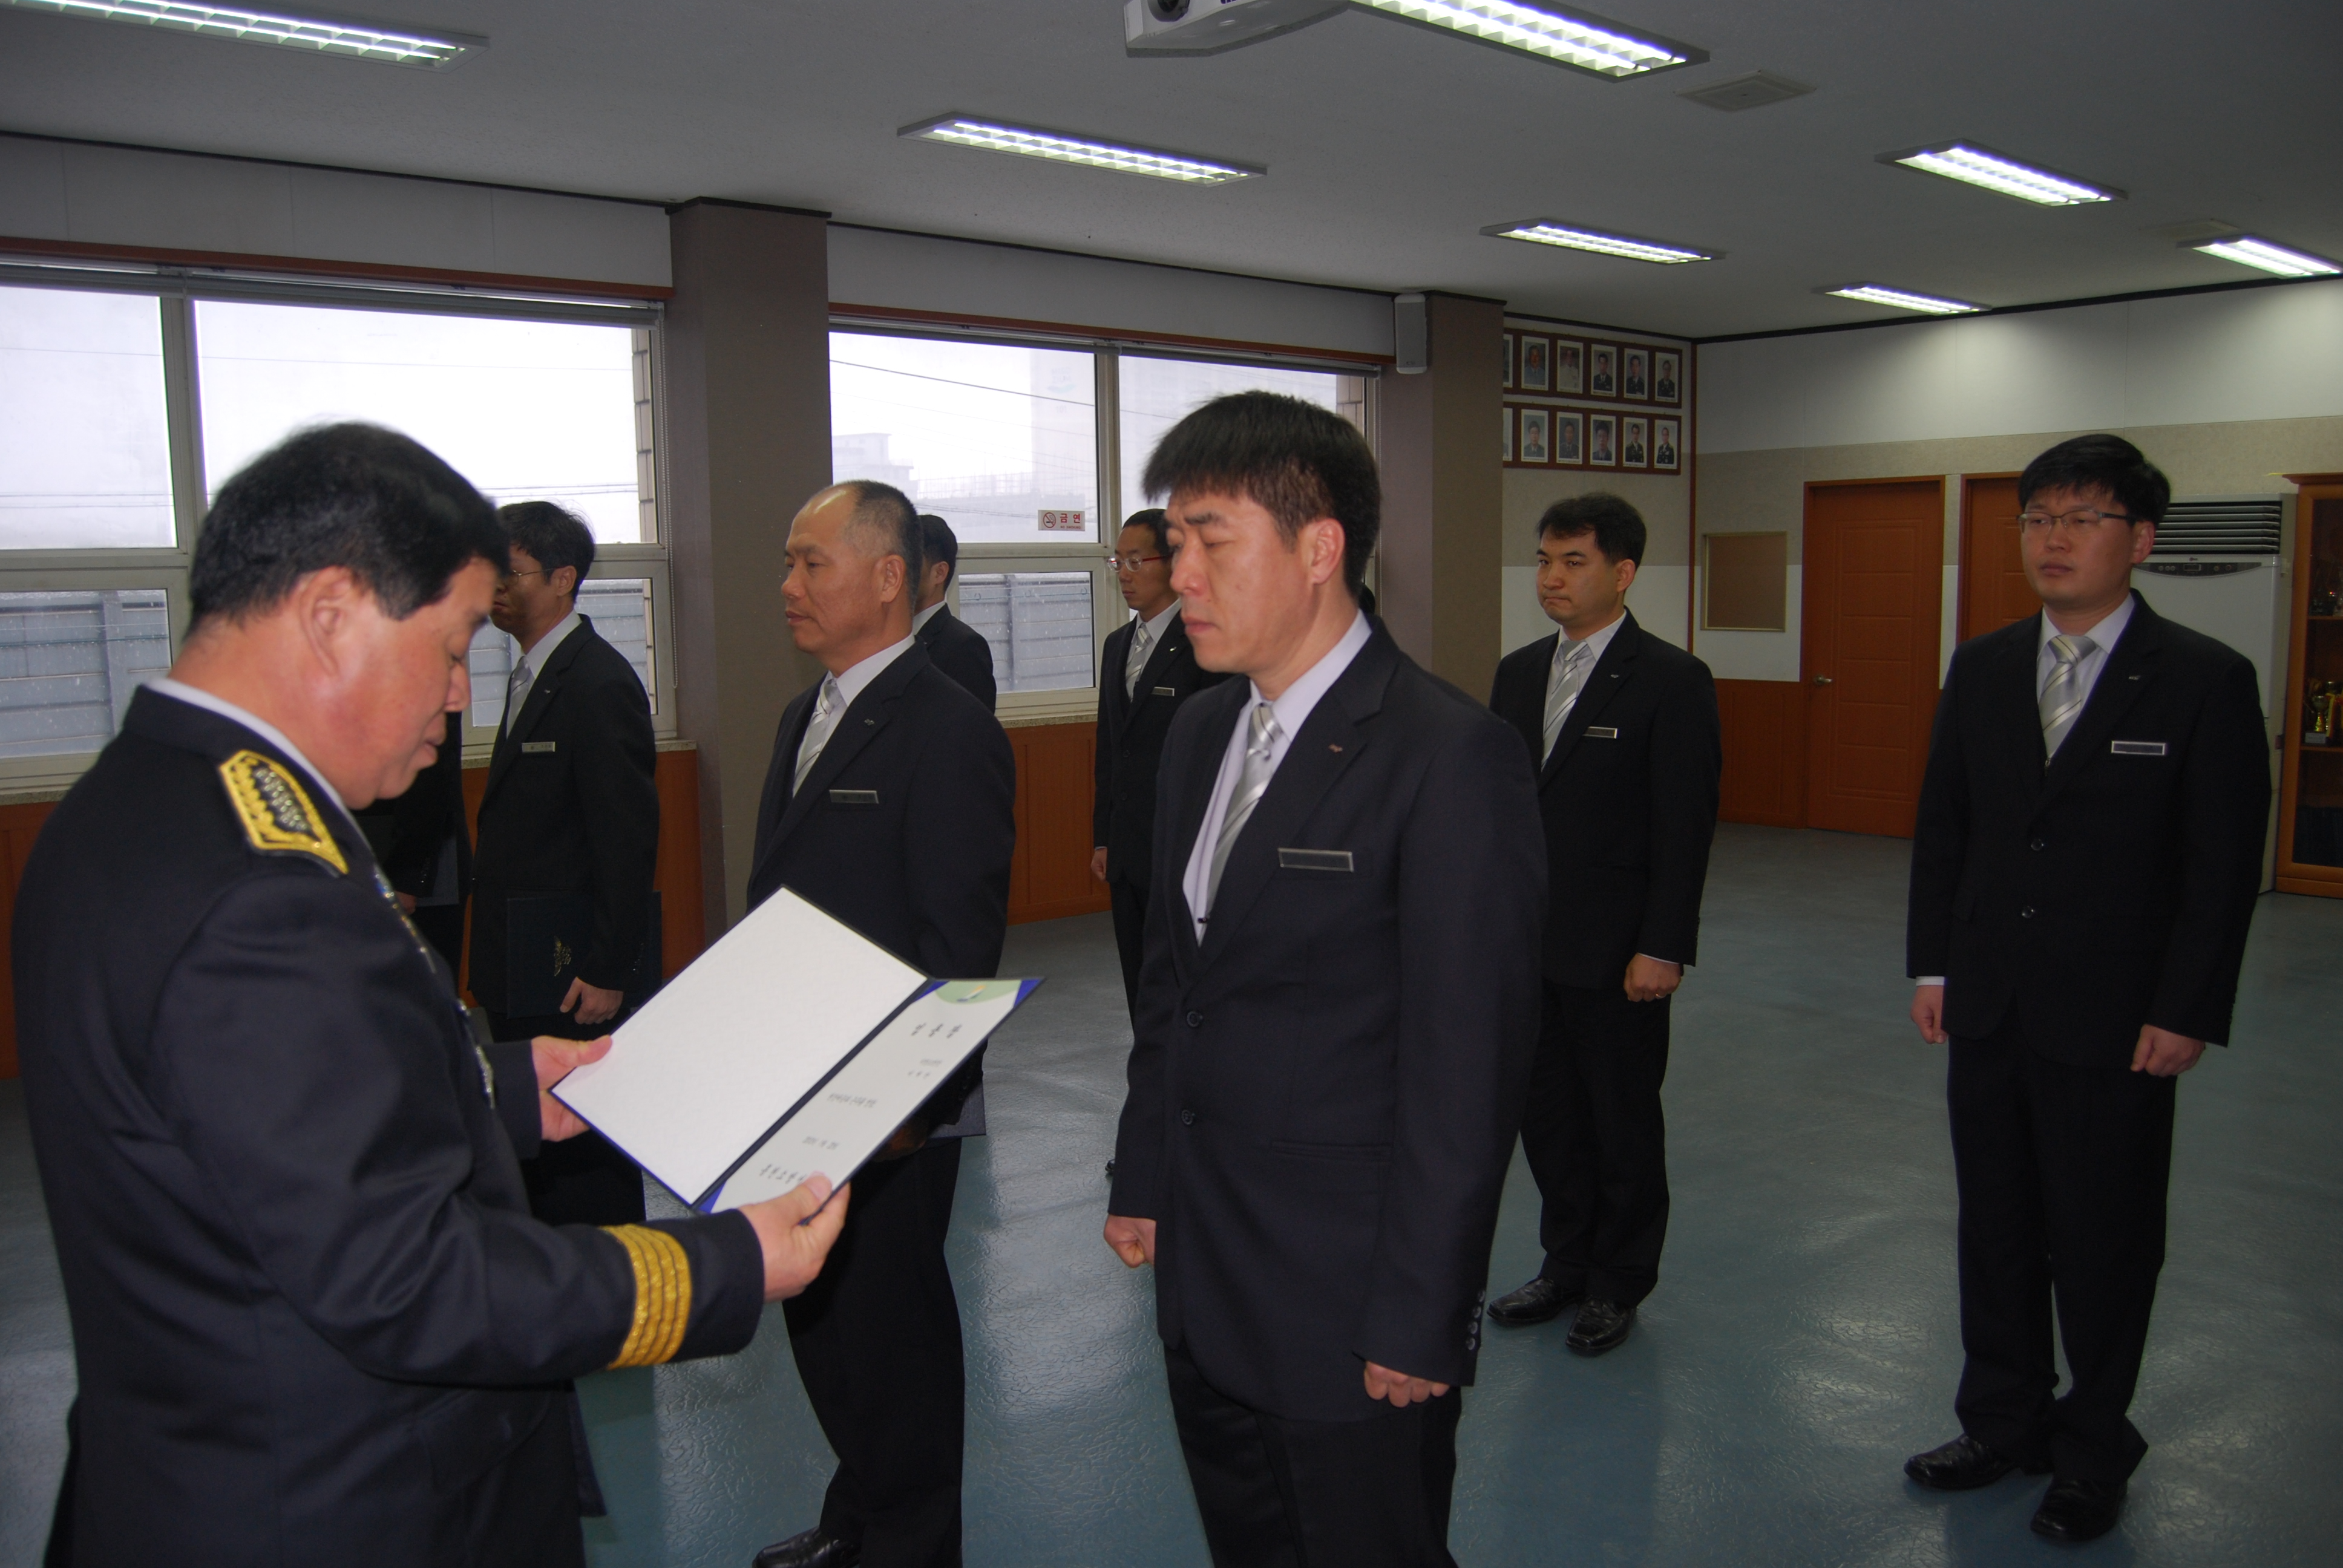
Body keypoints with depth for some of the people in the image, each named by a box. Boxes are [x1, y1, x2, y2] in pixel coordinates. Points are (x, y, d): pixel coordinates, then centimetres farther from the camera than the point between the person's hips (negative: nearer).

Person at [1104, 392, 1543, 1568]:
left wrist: (1420, 1321, -16)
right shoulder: (1199, 732, 7)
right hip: (1202, 1275, 7)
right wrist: (1143, 1182, 14)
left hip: (1347, 1299, -7)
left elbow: (1468, 1068, -18)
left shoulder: (1449, 755, -18)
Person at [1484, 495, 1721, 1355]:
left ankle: (1619, 1283, 27)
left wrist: (1662, 948, -16)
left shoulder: (1672, 680, -10)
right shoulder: (1518, 672, 8)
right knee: (1546, 1113, 15)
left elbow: (1685, 827, -12)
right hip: (1527, 940, 6)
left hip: (1616, 952, -5)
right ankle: (1566, 1265, 33)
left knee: (1623, 1122, 9)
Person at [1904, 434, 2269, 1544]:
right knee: (1995, 1230, 15)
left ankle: (2092, 1452, 27)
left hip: (2114, 1024, -4)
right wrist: (1933, 963, 5)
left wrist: (2185, 1015, -11)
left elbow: (2224, 869, -8)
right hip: (1987, 1007, 4)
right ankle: (2003, 1422, 32)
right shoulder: (1981, 668, 6)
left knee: (2104, 1243, 8)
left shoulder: (2206, 682, -7)